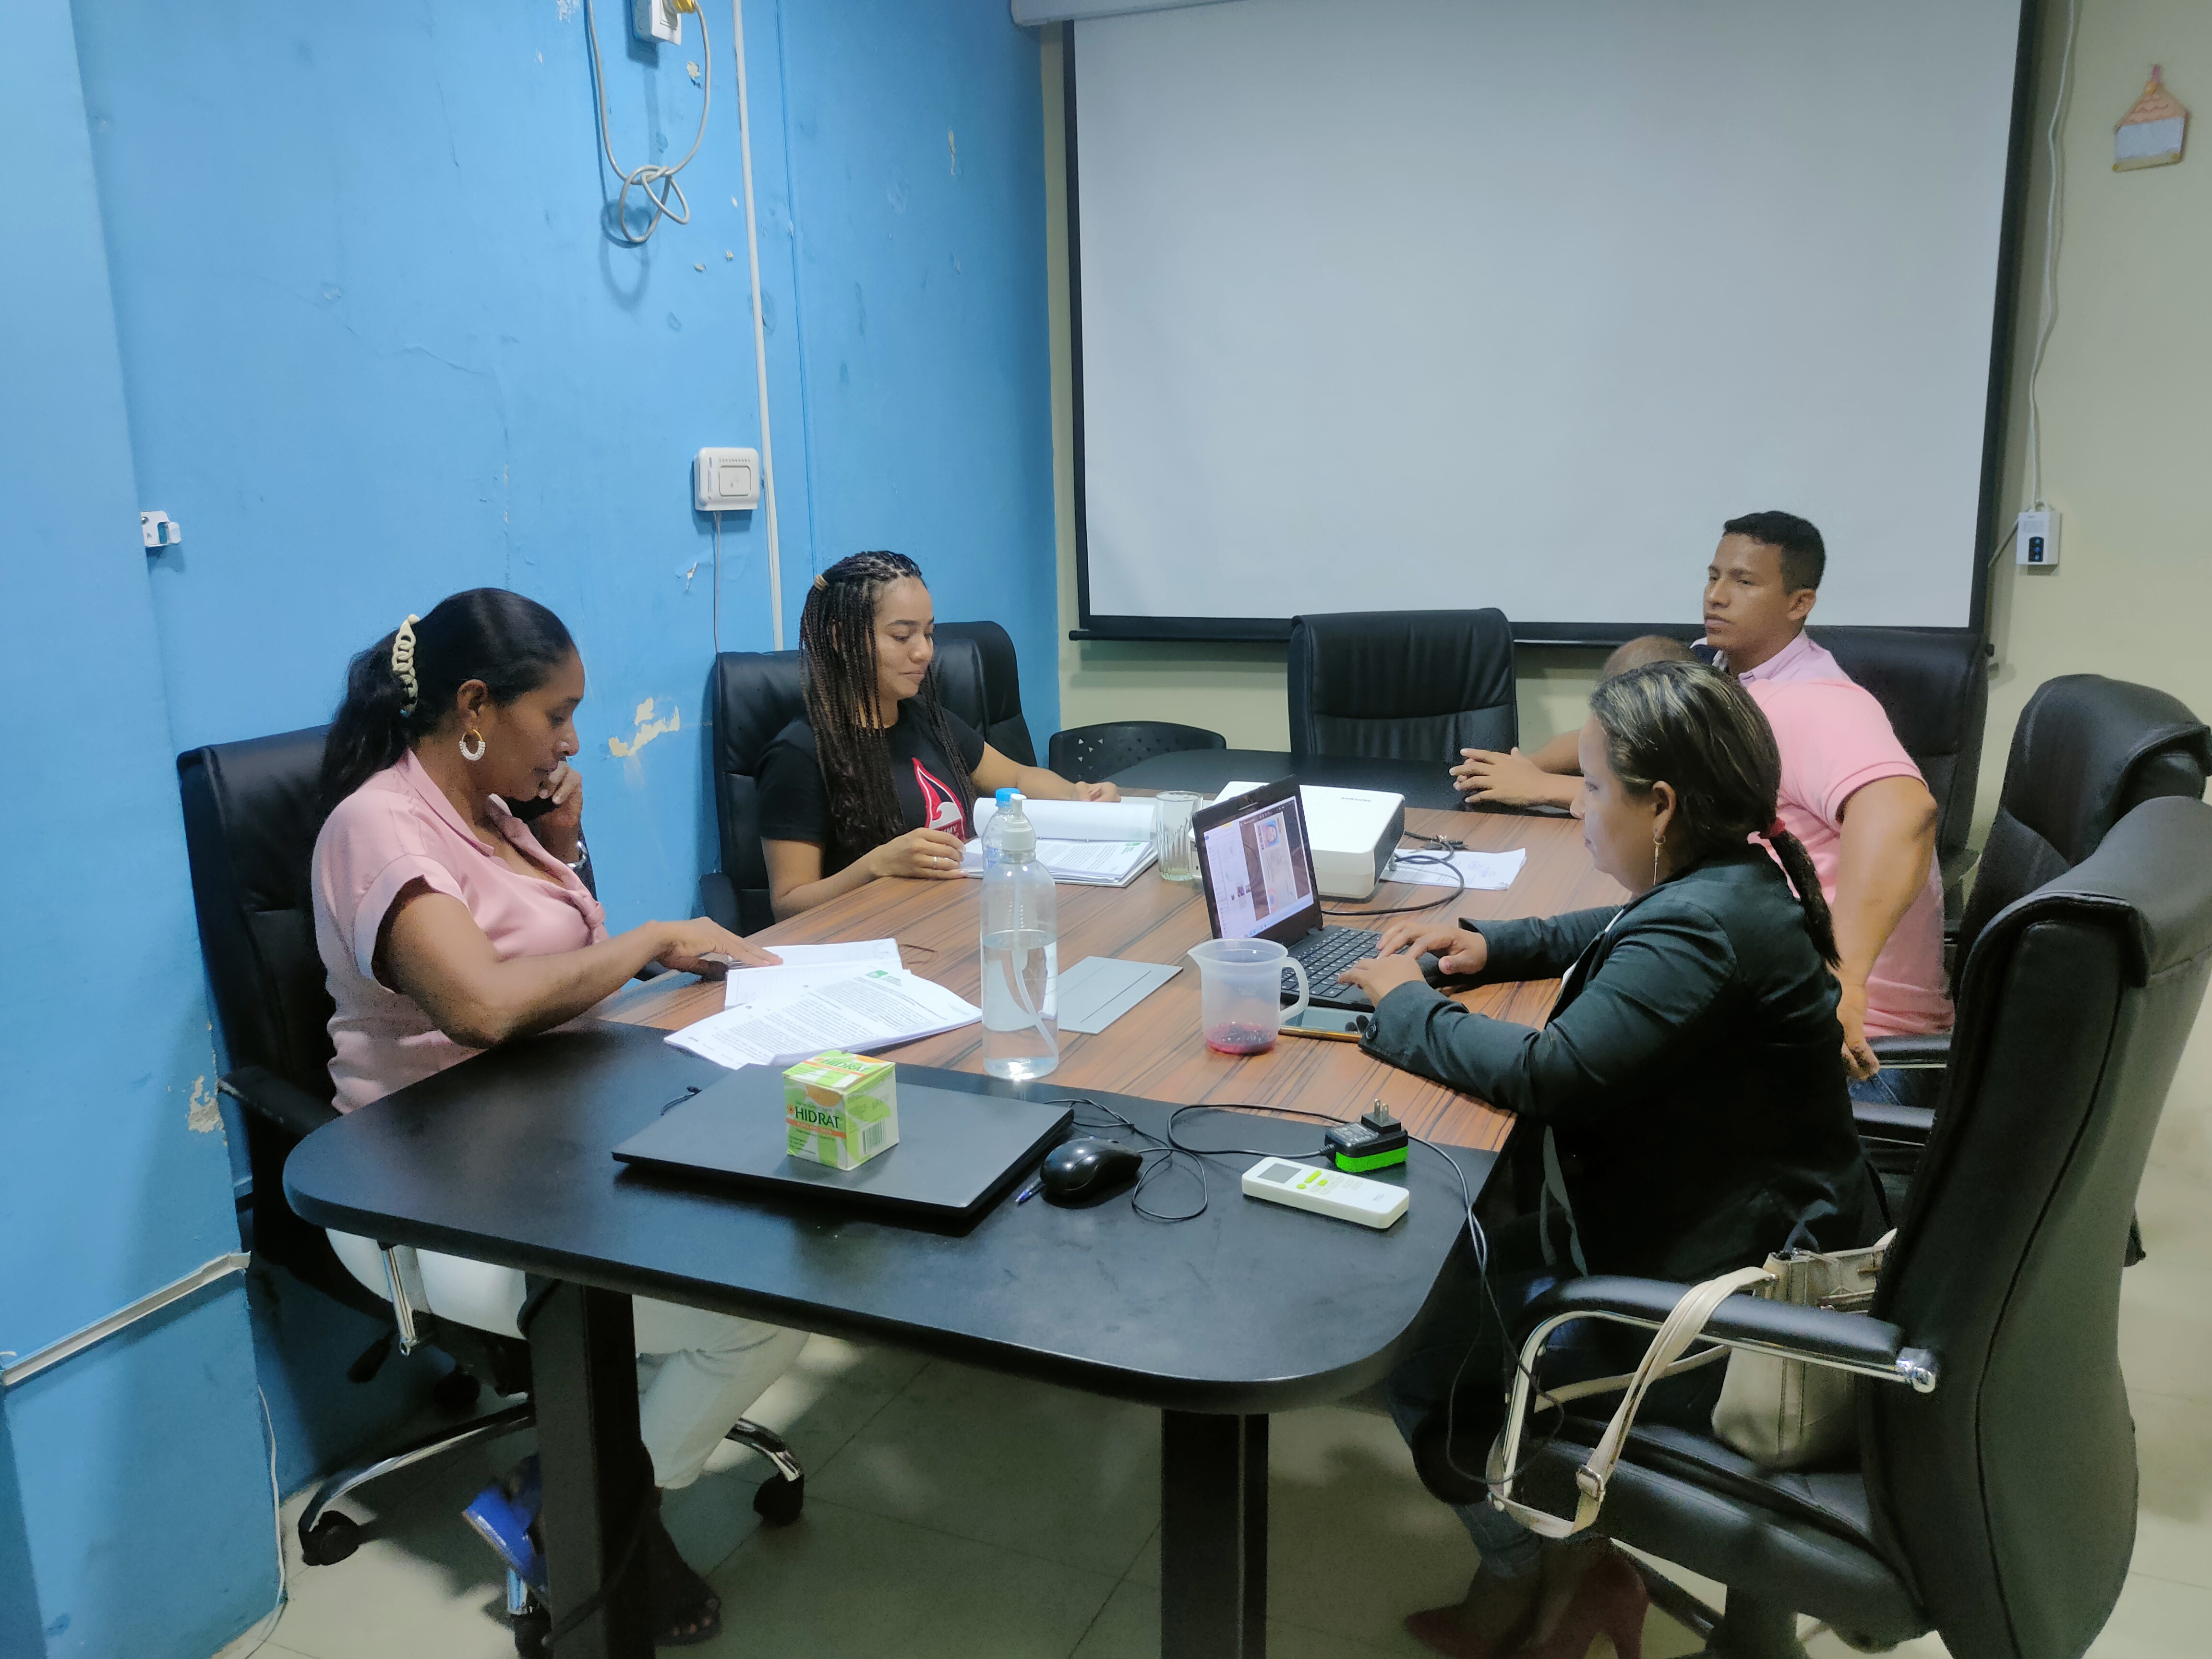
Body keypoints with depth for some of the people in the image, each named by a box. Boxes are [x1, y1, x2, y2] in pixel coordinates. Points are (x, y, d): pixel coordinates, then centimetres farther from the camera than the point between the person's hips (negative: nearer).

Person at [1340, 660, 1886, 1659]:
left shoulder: (1703, 930, -28)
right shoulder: (1731, 882, 3)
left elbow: (1547, 1071, -33)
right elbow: (1607, 940, 23)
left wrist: (1406, 1008, -16)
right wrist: (1489, 946, 7)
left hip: (1724, 1309, -10)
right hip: (1755, 1238, 10)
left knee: (1424, 1361, -1)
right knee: (1462, 1274, 17)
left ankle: (1542, 1572, 23)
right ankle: (1559, 1564, 23)